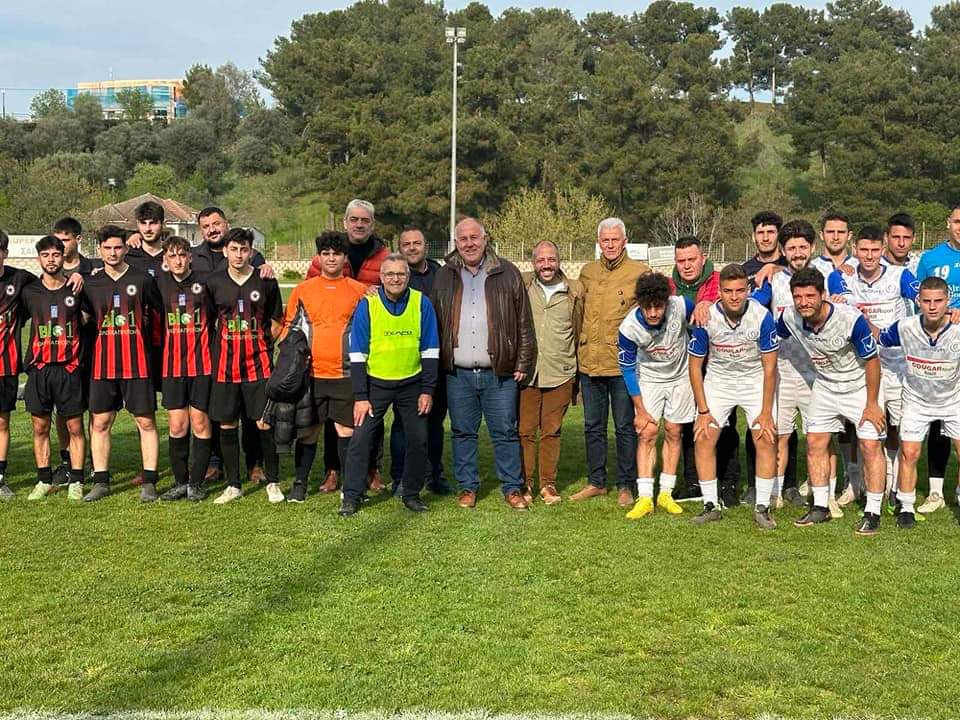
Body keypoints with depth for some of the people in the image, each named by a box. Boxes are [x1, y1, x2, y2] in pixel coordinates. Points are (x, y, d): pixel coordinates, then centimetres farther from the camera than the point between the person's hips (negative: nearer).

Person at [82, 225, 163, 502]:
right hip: (103, 362, 3)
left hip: (137, 362, -3)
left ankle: (149, 482, 6)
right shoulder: (91, 284, 8)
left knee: (146, 421, 0)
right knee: (100, 422, 5)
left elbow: (161, 314, 9)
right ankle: (101, 482, 14)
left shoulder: (143, 280, 1)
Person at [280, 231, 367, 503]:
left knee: (346, 429, 2)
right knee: (308, 430, 7)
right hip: (310, 372, 1)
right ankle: (300, 483, 19)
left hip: (345, 373, -1)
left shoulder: (360, 291, 5)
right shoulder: (302, 290, 8)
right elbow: (288, 325, 13)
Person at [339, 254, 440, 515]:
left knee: (418, 440, 4)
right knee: (360, 437, -5)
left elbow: (430, 351, -1)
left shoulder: (421, 303, -6)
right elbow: (357, 355, -7)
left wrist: (427, 390, -4)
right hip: (376, 383, -1)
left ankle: (411, 493, 20)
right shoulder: (367, 305, -9)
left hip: (411, 384, 1)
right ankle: (351, 496, 6)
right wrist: (360, 396, -10)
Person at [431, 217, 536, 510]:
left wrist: (524, 363, -1)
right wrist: (439, 363, 5)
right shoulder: (445, 277, 9)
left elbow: (524, 323, 3)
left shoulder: (507, 273, 3)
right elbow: (434, 324, 12)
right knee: (463, 432, 9)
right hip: (458, 374, 2)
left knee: (505, 432, 4)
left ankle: (512, 488, 14)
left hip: (499, 373, -2)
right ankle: (467, 487, 20)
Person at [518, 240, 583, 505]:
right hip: (526, 372, 0)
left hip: (560, 374, 0)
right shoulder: (521, 285, 3)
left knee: (552, 431, 7)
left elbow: (580, 331, 13)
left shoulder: (574, 291, 4)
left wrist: (577, 370, 14)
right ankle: (524, 484, 12)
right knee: (525, 431, 2)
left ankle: (549, 484, 17)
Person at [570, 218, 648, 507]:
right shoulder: (587, 272, 10)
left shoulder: (640, 273, -3)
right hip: (590, 362, 5)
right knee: (593, 426, 12)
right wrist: (578, 351, 13)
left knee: (625, 427, 4)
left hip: (623, 363, -4)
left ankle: (625, 486, 14)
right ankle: (596, 481, 24)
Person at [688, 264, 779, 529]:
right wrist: (703, 411, -9)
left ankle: (762, 507, -1)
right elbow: (695, 366, -8)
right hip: (717, 380, 1)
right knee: (703, 438, -7)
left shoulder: (762, 316, -22)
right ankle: (711, 506, 5)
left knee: (766, 440, -12)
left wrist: (766, 412, -13)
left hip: (756, 380, -1)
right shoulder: (706, 319, -19)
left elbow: (769, 367, -13)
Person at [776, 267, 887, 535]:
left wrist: (871, 404, -16)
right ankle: (820, 507, 17)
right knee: (815, 443, 4)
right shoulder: (790, 317, -18)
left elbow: (872, 361, -20)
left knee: (870, 445, -7)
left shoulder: (851, 319, -31)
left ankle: (873, 513, 2)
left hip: (860, 385, -5)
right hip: (825, 386, 5)